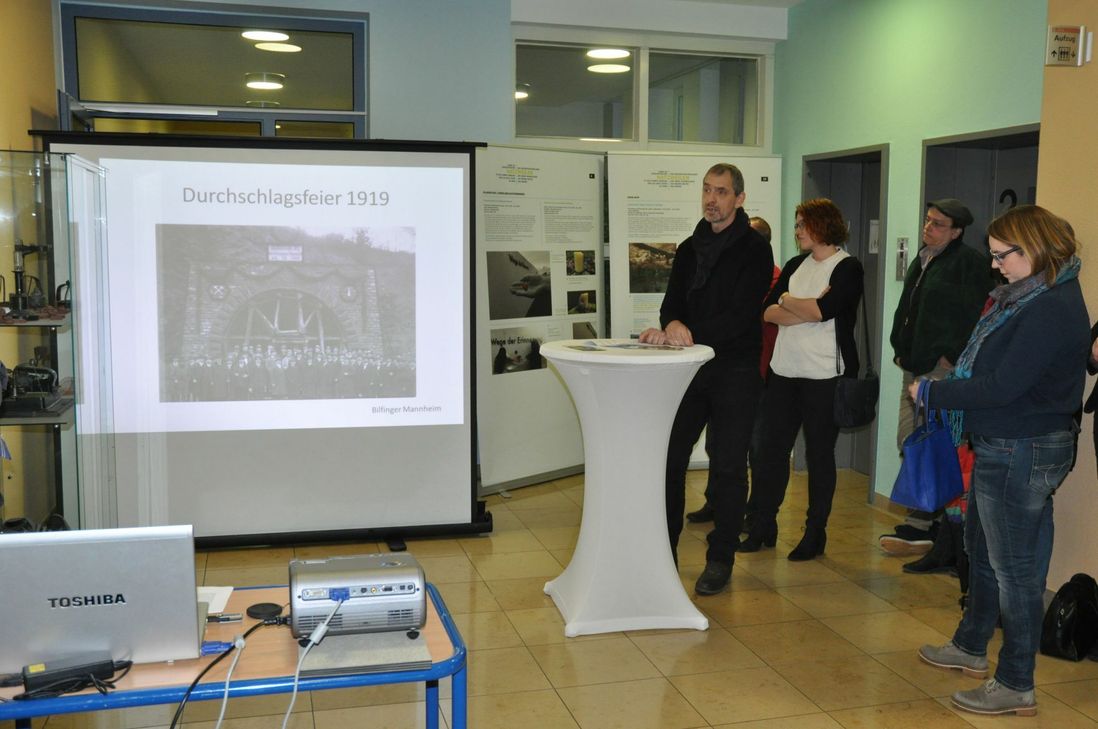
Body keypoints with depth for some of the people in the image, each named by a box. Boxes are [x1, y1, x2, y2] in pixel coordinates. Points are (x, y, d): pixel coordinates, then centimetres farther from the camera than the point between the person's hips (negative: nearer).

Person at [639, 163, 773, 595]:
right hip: (690, 369, 5)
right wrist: (672, 325, -17)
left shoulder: (754, 250, -6)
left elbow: (743, 314, -16)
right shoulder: (689, 249, 13)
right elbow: (672, 303, 7)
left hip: (735, 371, -5)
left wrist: (691, 333, -26)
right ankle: (664, 551, 20)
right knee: (669, 458, 6)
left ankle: (720, 560, 13)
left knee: (728, 467, 2)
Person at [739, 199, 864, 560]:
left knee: (819, 454, 4)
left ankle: (815, 533, 15)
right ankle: (763, 526, 19)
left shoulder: (848, 267, -5)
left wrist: (786, 301, -4)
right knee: (770, 448, 7)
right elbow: (768, 311, 2)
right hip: (784, 371, 6)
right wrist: (807, 310, -13)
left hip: (824, 375, -6)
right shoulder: (796, 265, 13)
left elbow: (822, 309, -20)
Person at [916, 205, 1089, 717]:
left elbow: (1003, 386, -24)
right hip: (1001, 447, 11)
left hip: (1023, 453, -11)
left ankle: (1015, 686, 14)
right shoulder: (1028, 296, 10)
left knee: (1014, 568, 0)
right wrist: (955, 378, -2)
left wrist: (933, 394, -16)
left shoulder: (1052, 308, -22)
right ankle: (971, 647, 40)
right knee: (981, 550, 22)